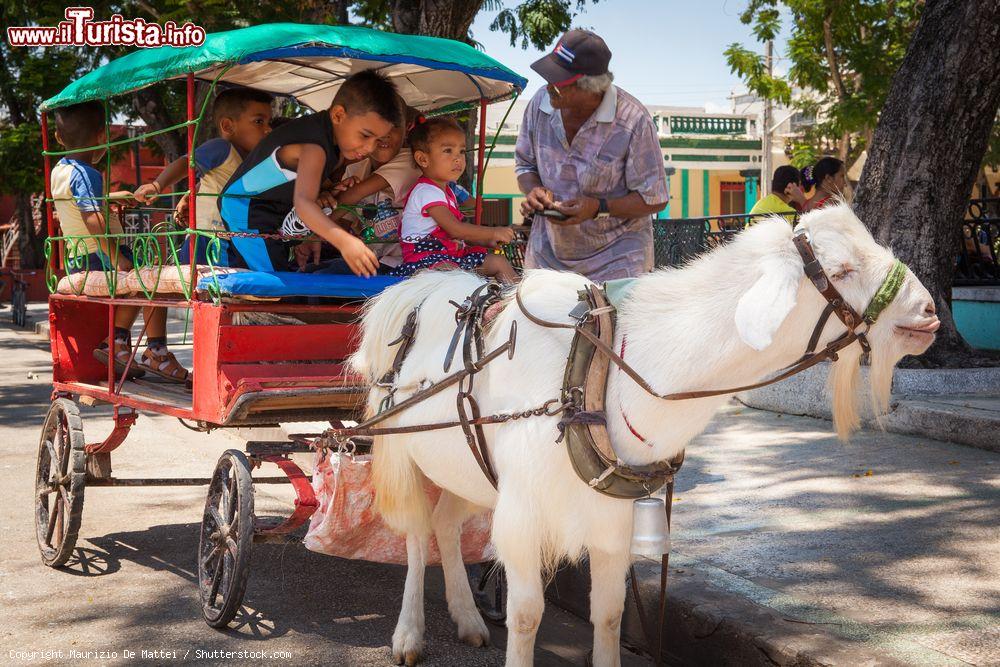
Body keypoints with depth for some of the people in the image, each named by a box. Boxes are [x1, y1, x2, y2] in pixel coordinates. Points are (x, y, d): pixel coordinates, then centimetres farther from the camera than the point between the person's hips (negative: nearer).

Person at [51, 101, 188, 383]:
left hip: (76, 260, 10)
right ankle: (156, 351, -14)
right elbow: (93, 219, -26)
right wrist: (115, 258, -28)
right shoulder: (86, 174, -16)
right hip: (98, 257, -10)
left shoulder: (59, 170, 14)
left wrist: (118, 196, 40)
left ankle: (118, 341, 19)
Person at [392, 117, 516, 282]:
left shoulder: (446, 191, 20)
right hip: (425, 259, -11)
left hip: (451, 253, 11)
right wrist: (493, 233, -19)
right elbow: (455, 229, -23)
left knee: (499, 261, 4)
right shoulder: (426, 192, -15)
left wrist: (487, 241, 6)